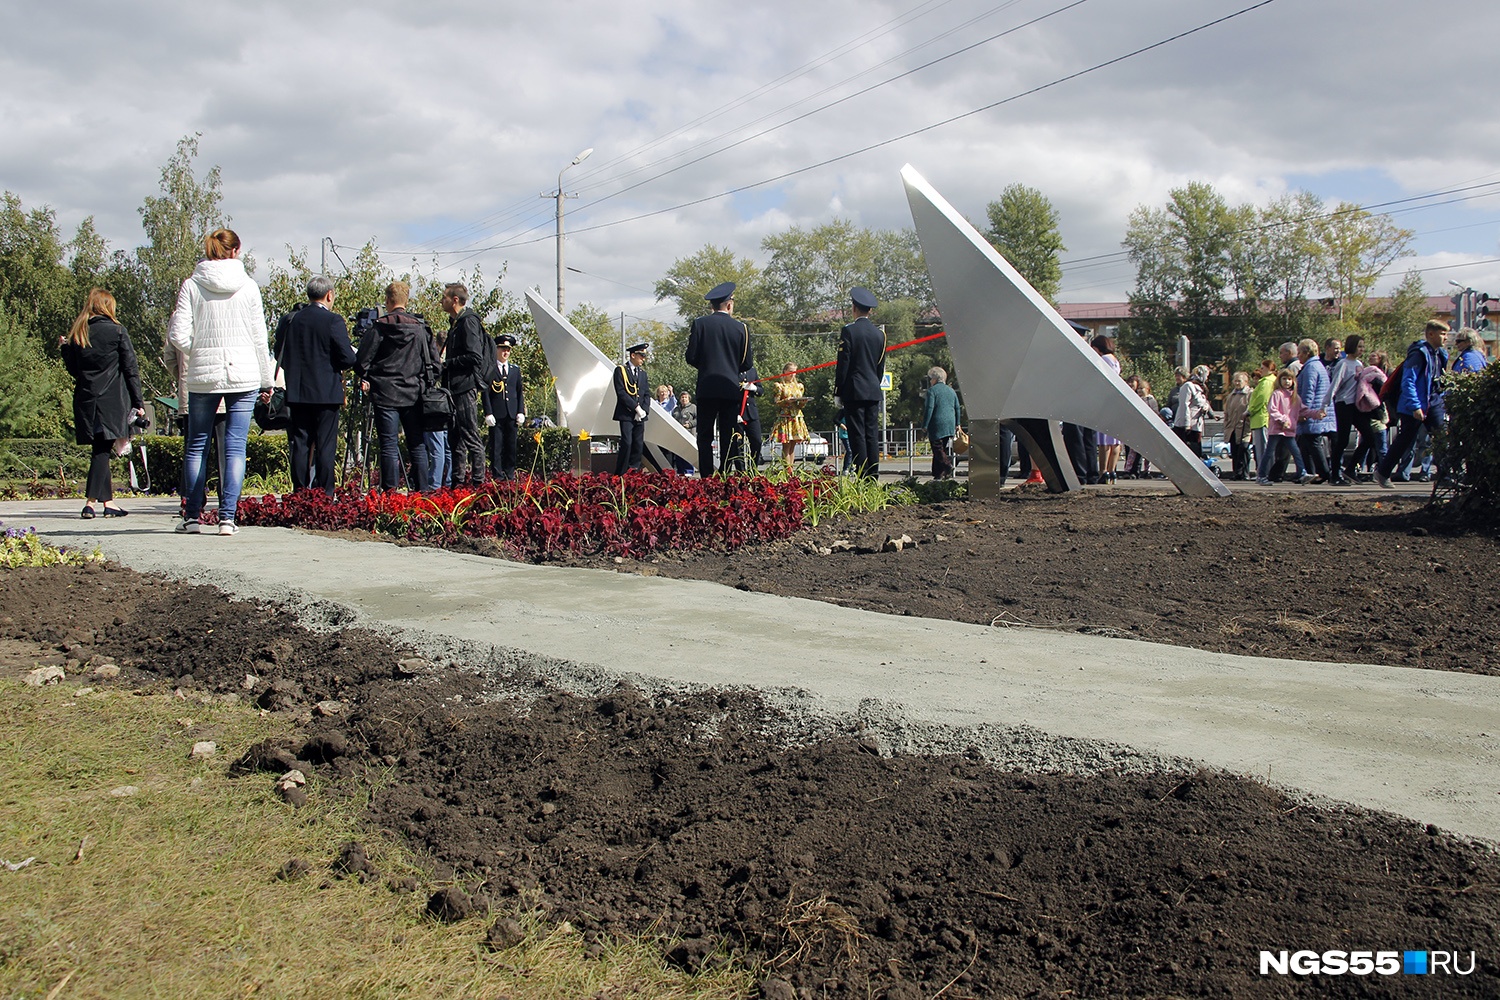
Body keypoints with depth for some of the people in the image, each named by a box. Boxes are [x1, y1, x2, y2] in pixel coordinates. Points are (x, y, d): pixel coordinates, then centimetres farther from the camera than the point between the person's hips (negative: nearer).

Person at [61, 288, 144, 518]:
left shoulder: (77, 334, 7)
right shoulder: (116, 331, -3)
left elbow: (73, 368, 12)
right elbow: (130, 368, -4)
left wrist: (65, 348, 30)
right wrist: (138, 402, -1)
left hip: (85, 398, 4)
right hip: (111, 399, -4)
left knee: (100, 448, 10)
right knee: (102, 449, -3)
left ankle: (108, 501, 11)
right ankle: (90, 501, -8)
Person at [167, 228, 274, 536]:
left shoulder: (191, 285, -2)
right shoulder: (248, 286, 0)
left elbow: (179, 336, -7)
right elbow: (260, 338, 3)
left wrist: (198, 352, 14)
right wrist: (266, 381, 11)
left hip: (202, 375, 0)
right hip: (244, 375, 0)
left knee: (196, 446, 11)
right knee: (236, 446, 1)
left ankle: (192, 516, 12)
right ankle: (227, 516, -4)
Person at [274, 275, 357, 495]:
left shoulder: (290, 320, 5)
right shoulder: (333, 321, -8)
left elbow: (279, 356, 9)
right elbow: (348, 358, -13)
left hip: (297, 392, 4)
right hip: (326, 393, -4)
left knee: (300, 445, 7)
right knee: (325, 447, 0)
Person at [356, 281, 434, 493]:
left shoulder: (380, 326, -7)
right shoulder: (421, 327, 4)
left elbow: (363, 359, -6)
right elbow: (434, 361, 6)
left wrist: (364, 378, 12)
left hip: (386, 394, -3)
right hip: (414, 394, 3)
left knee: (389, 446, -2)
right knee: (417, 445, 7)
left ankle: (390, 491, -4)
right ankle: (420, 490, 7)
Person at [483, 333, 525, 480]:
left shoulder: (515, 369, 16)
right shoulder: (489, 369, 2)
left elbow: (520, 392, 16)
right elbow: (485, 393, -1)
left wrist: (521, 412, 6)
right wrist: (488, 413, -9)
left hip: (512, 415, 4)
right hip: (496, 415, -4)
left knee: (511, 446, 6)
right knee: (496, 446, -4)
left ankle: (510, 475, 12)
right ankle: (497, 476, -1)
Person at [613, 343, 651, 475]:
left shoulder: (642, 372, 18)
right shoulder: (620, 370, 0)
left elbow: (647, 394, 14)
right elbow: (621, 392, -10)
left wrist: (644, 410, -3)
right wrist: (636, 407, -13)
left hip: (640, 415, 6)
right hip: (626, 414, -6)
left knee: (639, 445, 2)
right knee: (627, 443, -14)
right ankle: (620, 476, -11)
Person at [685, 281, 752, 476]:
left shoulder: (700, 324, -2)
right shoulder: (741, 328, 1)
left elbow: (691, 357, -2)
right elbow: (747, 362, 4)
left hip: (707, 388, -1)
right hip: (731, 389, 1)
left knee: (705, 436, 2)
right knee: (727, 437, 6)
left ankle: (706, 476, -3)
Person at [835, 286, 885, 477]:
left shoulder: (848, 331, -7)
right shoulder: (879, 334, 9)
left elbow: (843, 364, -8)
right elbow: (881, 366, 14)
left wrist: (838, 392, -4)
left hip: (854, 391, -5)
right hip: (874, 392, 5)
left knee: (857, 435, -5)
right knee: (872, 433, 6)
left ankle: (861, 475, -8)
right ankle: (873, 474, 6)